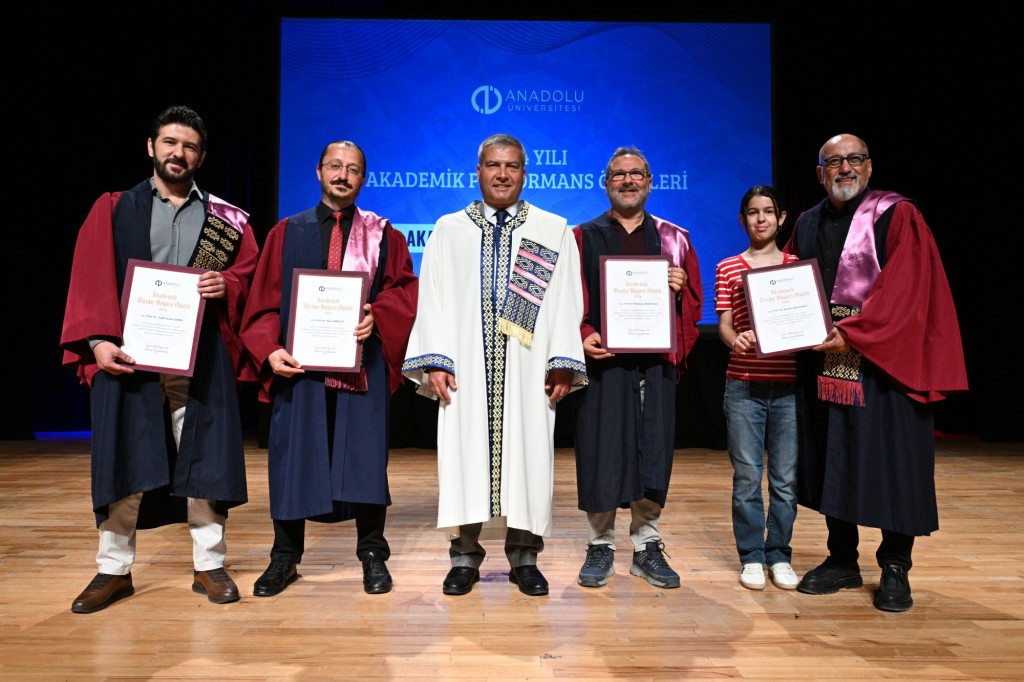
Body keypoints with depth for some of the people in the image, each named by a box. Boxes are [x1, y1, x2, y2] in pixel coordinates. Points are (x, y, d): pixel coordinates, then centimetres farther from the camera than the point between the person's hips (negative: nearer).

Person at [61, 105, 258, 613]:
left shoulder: (225, 218, 11)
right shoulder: (113, 209, 10)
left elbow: (250, 268, 9)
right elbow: (90, 280, 2)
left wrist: (226, 285, -13)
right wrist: (98, 340, -11)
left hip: (201, 357, 0)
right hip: (127, 352, 0)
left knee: (203, 456, 2)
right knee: (122, 458, 3)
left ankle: (209, 565, 14)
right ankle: (114, 569, 18)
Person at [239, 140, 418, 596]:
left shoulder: (383, 235, 10)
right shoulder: (286, 233, 11)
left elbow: (405, 290, 2)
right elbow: (264, 301, 5)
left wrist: (376, 315, -17)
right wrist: (270, 349, -10)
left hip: (362, 364, -1)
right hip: (300, 364, 1)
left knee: (365, 456, 1)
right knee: (292, 455, 4)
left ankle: (372, 554, 16)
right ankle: (285, 557, 19)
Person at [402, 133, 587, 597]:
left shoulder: (555, 231, 10)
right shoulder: (448, 230, 12)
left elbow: (566, 301, 3)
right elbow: (433, 299, 5)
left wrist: (562, 364, -7)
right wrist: (434, 360, -6)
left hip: (528, 372, 0)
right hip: (466, 369, 1)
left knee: (527, 455, 2)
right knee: (465, 454, 2)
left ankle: (524, 557, 16)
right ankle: (465, 557, 15)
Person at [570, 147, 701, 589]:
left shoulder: (673, 239, 14)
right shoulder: (584, 238, 8)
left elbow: (694, 302, 12)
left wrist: (681, 286, -9)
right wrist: (583, 334, -16)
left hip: (656, 361, 2)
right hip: (603, 360, -2)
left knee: (652, 452, 4)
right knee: (601, 453, 0)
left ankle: (647, 546, 18)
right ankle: (601, 545, 16)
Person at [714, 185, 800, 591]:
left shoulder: (798, 266, 10)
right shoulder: (728, 269, 6)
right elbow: (724, 325, 1)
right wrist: (736, 340, -20)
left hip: (788, 386, 1)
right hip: (744, 386, -1)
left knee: (786, 478, 6)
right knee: (747, 476, 3)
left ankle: (779, 555, 20)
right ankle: (751, 557, 16)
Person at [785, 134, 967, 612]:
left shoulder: (897, 216, -3)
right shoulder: (807, 225, 13)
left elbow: (902, 290, -13)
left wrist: (852, 334, -20)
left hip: (883, 364, -5)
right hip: (822, 364, 5)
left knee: (890, 464, 1)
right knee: (832, 463, 10)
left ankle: (895, 568, 17)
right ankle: (842, 561, 24)